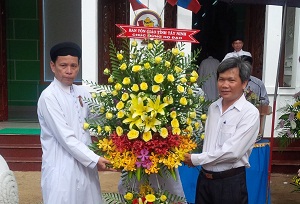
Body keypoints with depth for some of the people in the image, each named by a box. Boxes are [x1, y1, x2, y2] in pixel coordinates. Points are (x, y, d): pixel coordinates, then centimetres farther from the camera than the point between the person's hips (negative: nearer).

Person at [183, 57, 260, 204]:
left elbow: (233, 152, -22)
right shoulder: (213, 107, 6)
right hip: (204, 178, 5)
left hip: (230, 182, -5)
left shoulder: (250, 113, -15)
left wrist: (196, 159, -15)